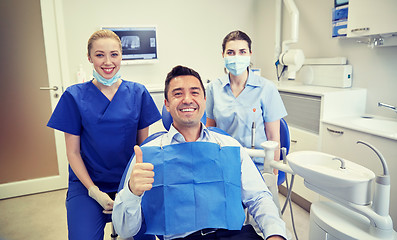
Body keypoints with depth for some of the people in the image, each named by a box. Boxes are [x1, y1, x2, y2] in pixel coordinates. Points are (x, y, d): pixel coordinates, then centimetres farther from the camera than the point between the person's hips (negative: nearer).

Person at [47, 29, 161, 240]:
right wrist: (95, 191, -11)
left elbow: (143, 144, 3)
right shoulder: (75, 96, -4)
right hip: (87, 182, 0)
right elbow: (73, 152, -1)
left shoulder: (138, 93, 0)